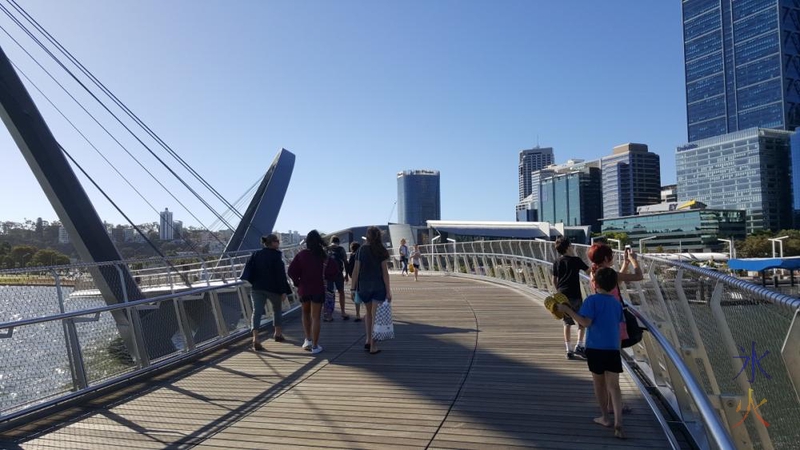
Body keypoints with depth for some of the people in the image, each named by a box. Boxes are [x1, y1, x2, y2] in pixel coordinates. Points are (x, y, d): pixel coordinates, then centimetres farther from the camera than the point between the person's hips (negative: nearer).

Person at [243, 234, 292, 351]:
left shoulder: (256, 254, 7)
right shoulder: (276, 255, -8)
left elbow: (249, 270, 6)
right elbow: (281, 274, -13)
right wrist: (284, 290, -12)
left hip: (257, 288, 3)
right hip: (273, 288, -3)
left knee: (257, 312, -3)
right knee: (277, 309, 19)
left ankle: (255, 339, -19)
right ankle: (278, 334, 31)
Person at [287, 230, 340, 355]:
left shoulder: (302, 254, -5)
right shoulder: (323, 255, -6)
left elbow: (292, 271, -9)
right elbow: (334, 270, -11)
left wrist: (297, 283, 3)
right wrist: (325, 277, 4)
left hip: (304, 288, 1)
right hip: (318, 289, -1)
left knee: (306, 313, 23)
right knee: (315, 317, 3)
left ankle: (308, 340, 18)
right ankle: (315, 346, 4)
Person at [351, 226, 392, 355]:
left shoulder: (362, 250, -1)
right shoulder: (382, 252, -5)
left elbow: (356, 270, -3)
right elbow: (385, 272, -7)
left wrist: (353, 286, 4)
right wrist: (388, 291, -5)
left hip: (364, 286, 2)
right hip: (378, 286, -2)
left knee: (368, 312, 22)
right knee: (375, 315, 2)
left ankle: (368, 340, 16)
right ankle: (373, 346, 4)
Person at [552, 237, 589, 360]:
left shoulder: (556, 262, 6)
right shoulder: (576, 260, -6)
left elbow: (554, 281, 10)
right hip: (575, 296, -4)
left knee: (567, 323, 12)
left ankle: (568, 350, 9)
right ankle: (579, 346, 4)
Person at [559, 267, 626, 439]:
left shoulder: (592, 300, -6)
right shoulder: (617, 303, 10)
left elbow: (586, 322, -16)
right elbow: (620, 328, 15)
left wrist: (567, 310, -12)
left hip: (595, 348, -3)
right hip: (613, 349, 3)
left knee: (599, 383, 14)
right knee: (613, 386, 1)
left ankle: (605, 417, 25)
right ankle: (618, 422, -11)